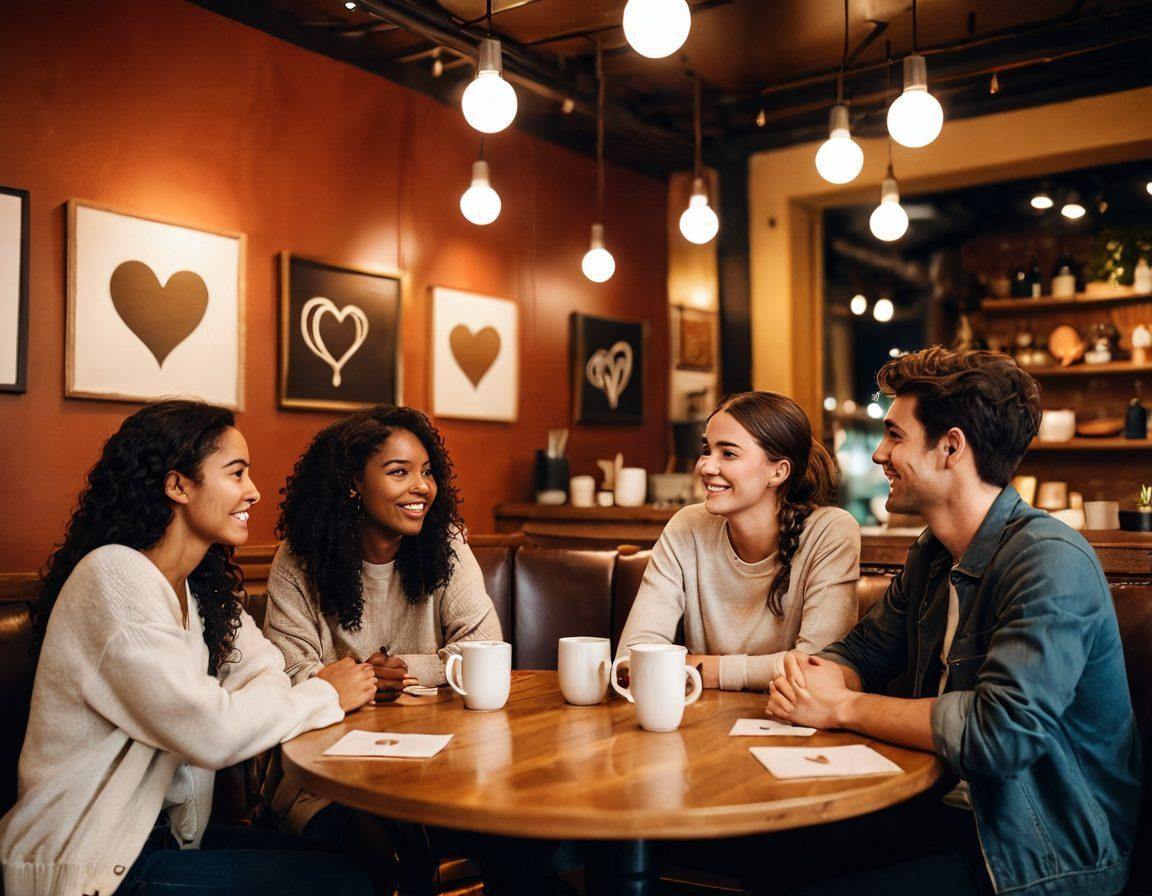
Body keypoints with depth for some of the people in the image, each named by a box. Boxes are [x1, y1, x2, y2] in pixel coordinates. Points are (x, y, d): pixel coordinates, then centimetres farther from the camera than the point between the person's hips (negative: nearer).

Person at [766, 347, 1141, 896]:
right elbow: (865, 650, 13)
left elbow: (1002, 732, -30)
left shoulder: (1051, 563, -22)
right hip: (946, 810, 7)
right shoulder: (931, 553, 7)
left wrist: (842, 707, -20)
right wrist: (820, 677, -11)